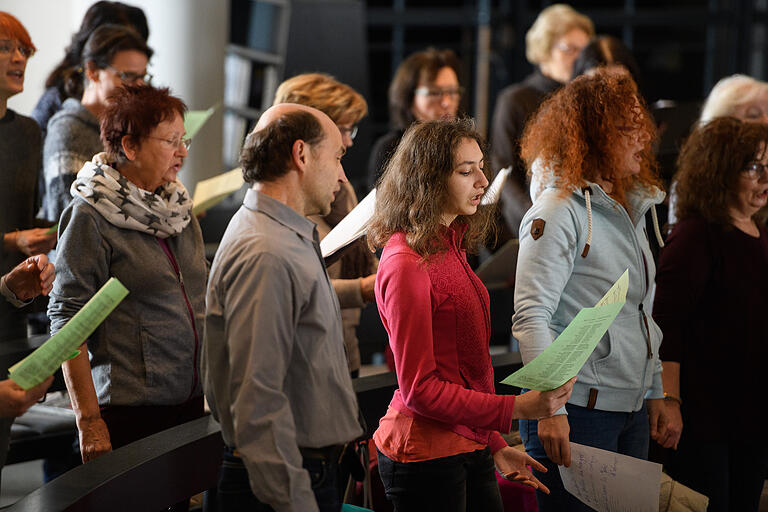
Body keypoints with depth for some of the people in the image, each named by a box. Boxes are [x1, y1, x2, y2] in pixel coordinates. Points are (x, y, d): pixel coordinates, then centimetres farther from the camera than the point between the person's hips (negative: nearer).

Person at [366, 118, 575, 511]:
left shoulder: (450, 250, 11)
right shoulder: (407, 265, -16)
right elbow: (419, 389, -17)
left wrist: (494, 446, 15)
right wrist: (516, 408, -18)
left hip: (469, 446, 8)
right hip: (427, 456, -8)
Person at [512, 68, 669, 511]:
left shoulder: (629, 209, 14)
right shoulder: (558, 212, -13)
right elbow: (531, 316, -19)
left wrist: (655, 390, 19)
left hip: (632, 411, 8)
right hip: (579, 411, -8)